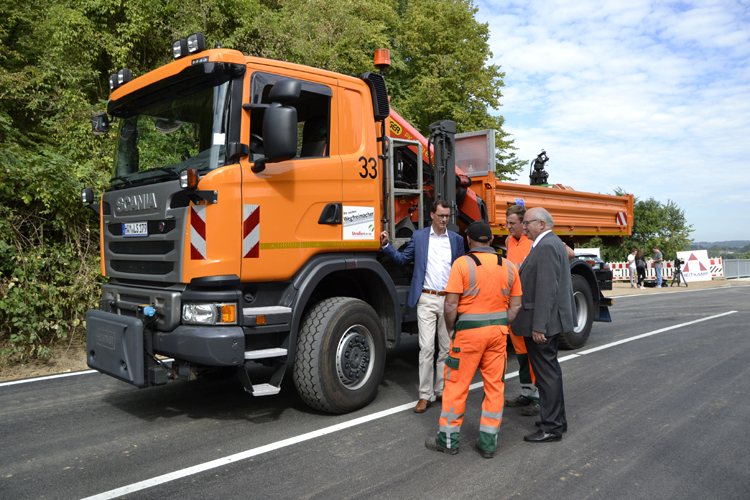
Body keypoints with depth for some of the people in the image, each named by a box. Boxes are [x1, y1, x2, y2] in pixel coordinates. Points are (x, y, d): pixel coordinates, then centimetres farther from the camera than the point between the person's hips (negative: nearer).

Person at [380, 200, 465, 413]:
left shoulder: (456, 239, 8)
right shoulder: (419, 236, 6)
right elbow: (403, 258, 10)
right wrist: (386, 245, -4)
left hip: (448, 300, 2)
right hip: (426, 299, -2)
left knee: (447, 348, 9)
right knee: (426, 348, -4)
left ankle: (442, 391, 22)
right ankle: (425, 395, 5)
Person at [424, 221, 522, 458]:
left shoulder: (462, 264, -11)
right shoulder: (508, 267, 4)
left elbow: (451, 304, -14)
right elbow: (515, 306, 6)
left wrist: (450, 329, 1)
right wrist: (500, 326, 15)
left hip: (469, 332, -4)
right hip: (498, 331, 5)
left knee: (456, 384, 7)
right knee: (495, 386, 11)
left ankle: (448, 440, 17)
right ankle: (488, 442, 18)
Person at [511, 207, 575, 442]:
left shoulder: (546, 246, -18)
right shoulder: (552, 243, 15)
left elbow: (546, 289, -24)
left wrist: (538, 326, -25)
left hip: (542, 321, -11)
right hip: (551, 320, 11)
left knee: (547, 373, -2)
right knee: (550, 370, 19)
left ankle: (551, 428, 8)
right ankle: (557, 419, 32)